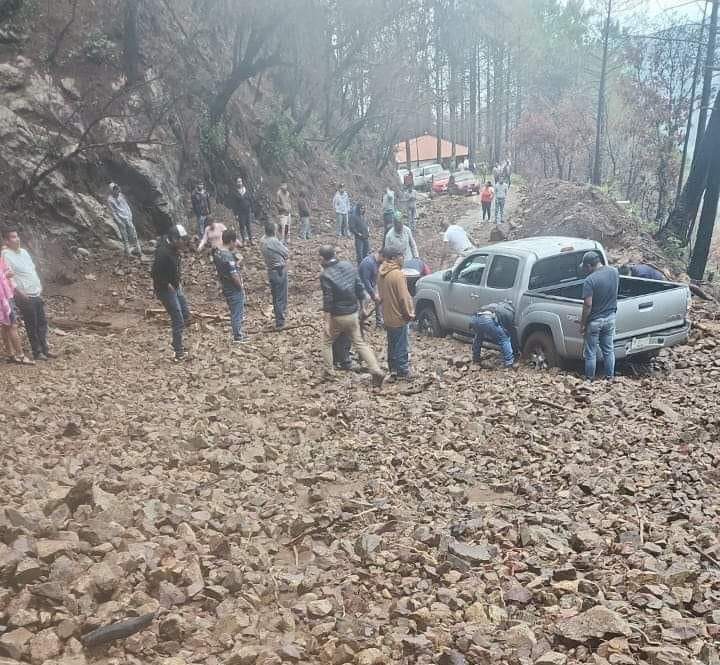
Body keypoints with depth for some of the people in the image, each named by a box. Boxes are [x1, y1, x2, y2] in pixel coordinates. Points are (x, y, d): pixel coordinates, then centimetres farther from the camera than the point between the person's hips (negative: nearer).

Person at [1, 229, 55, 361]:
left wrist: (40, 287, 15)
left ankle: (44, 349, 19)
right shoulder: (5, 255, -11)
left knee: (42, 322, 10)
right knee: (32, 325, 0)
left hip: (36, 294, 7)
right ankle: (37, 352, 9)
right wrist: (19, 292, -20)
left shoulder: (24, 252, 13)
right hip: (24, 296, -7)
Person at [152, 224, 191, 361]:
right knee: (178, 321, -5)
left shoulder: (174, 249, 3)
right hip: (166, 290, -9)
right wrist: (167, 285, -18)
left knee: (186, 315, 15)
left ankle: (176, 343, 31)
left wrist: (179, 279, 7)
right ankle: (179, 354, 4)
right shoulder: (163, 252, -26)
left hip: (176, 287, 9)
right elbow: (155, 273, -27)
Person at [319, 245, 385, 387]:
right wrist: (361, 306, 18)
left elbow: (327, 301, -19)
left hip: (337, 316, -5)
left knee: (326, 342, 18)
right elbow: (360, 289, 5)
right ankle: (376, 372, 4)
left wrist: (327, 323, -15)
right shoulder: (349, 266, 0)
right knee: (360, 343, 13)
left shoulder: (325, 275, -17)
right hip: (353, 314, 5)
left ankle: (328, 373, 23)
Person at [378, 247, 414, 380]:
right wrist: (410, 313, -10)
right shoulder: (397, 274, -22)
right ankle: (403, 373, 10)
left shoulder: (382, 274, 4)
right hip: (400, 317, -8)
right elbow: (403, 297, -21)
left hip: (388, 317, 8)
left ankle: (393, 369, 27)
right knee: (402, 347, 2)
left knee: (392, 345, 18)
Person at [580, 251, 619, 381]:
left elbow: (588, 305, -23)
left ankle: (589, 379, 19)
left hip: (594, 321, -6)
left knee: (590, 353, 8)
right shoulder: (614, 272, -2)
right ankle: (609, 378, 26)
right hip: (610, 318, 6)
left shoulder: (590, 280, -23)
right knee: (609, 350, 17)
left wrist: (582, 323, -12)